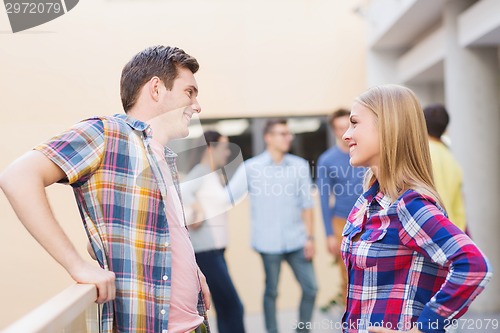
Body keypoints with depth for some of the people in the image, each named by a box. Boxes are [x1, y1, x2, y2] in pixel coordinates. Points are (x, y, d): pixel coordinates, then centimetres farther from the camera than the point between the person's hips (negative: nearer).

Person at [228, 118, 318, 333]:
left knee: (310, 288, 6)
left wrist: (310, 237, 3)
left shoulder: (300, 165, 4)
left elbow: (306, 204, 6)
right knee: (271, 291, 11)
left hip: (297, 241, 3)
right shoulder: (251, 167, -4)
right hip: (269, 243, -2)